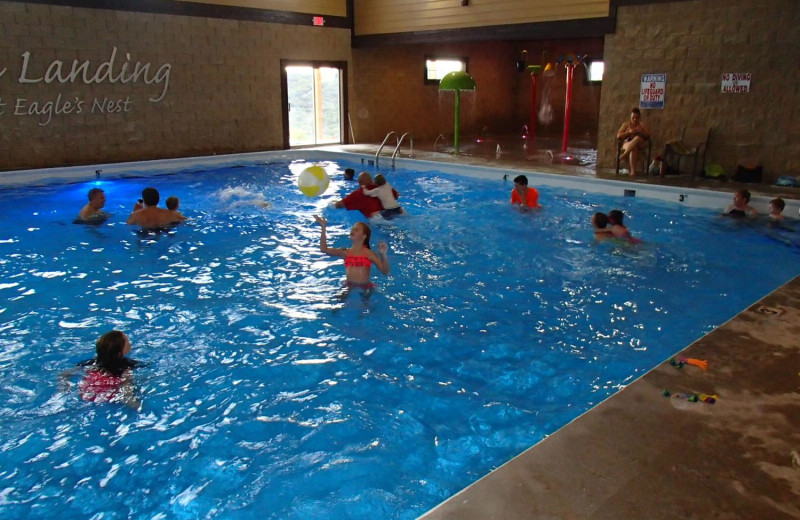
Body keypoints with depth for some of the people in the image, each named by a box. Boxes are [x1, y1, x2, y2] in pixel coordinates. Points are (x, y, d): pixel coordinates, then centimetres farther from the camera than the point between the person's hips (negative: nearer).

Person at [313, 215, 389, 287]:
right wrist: (323, 228, -6)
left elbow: (385, 271, -5)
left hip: (365, 287, -1)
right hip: (349, 286, 2)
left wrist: (384, 255, -21)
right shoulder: (345, 252, 6)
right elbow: (324, 249, -3)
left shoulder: (369, 254, -2)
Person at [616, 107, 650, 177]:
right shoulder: (626, 124, 15)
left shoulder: (642, 125, 18)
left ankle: (624, 154, -49)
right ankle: (633, 171, -54)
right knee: (634, 148, -41)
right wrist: (629, 132, -10)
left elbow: (648, 136, 9)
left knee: (637, 138, -39)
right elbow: (618, 136, 5)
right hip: (627, 144, -1)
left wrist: (640, 131, -10)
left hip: (640, 144, 1)